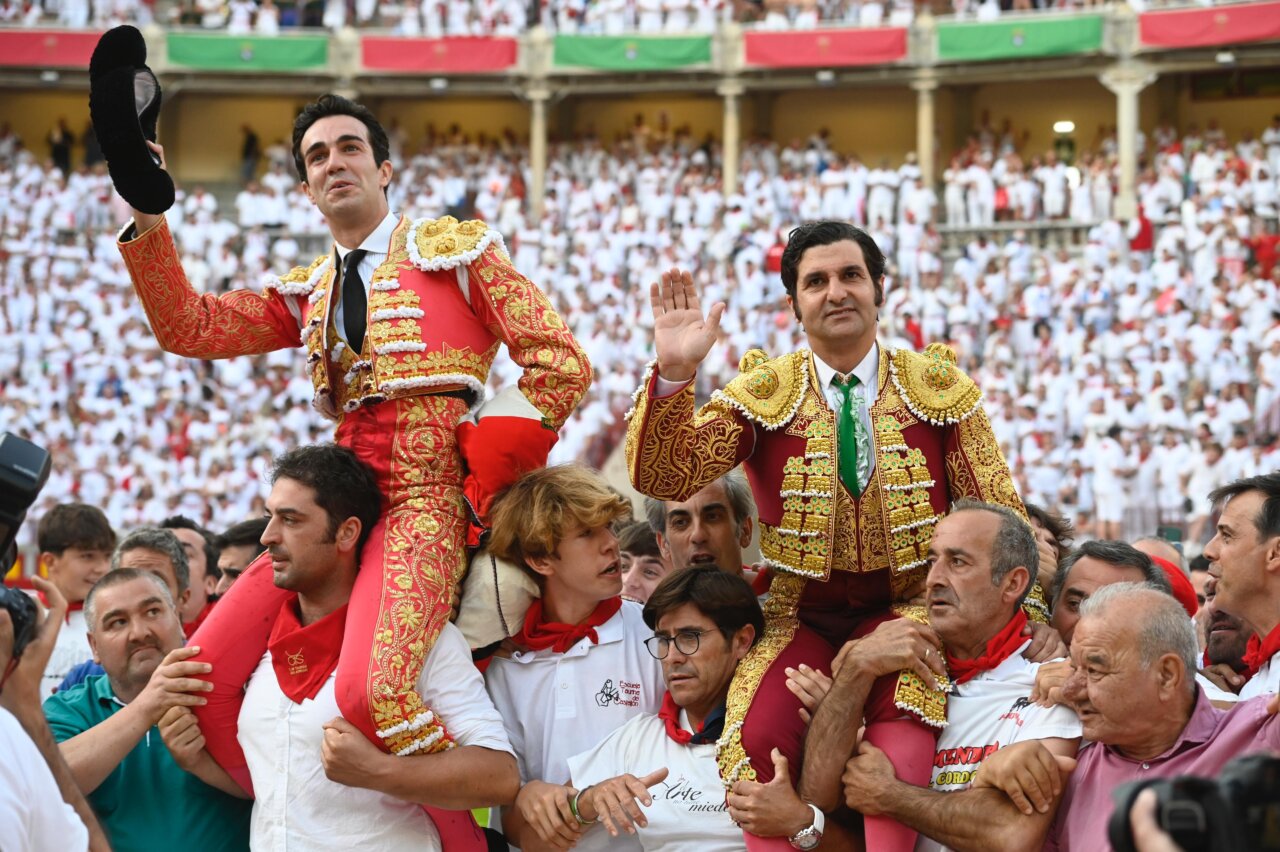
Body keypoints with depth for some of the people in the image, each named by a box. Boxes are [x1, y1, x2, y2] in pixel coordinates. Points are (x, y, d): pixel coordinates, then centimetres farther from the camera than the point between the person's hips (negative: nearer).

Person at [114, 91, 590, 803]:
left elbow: (562, 366, 0)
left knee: (372, 692, -31)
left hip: (424, 499, -6)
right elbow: (189, 327, 11)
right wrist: (148, 218, -1)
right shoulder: (308, 293, 23)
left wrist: (489, 479, -4)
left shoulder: (456, 251, 8)